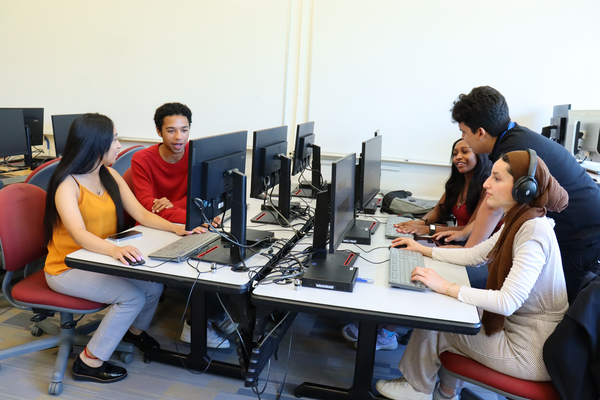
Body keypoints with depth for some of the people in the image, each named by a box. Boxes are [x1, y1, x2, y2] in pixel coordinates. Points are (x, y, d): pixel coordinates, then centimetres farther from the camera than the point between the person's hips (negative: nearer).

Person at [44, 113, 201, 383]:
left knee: (154, 285, -10)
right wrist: (115, 250, -52)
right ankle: (89, 363, -4)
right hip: (67, 269, -6)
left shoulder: (109, 175, 3)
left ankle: (135, 330, 22)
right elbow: (79, 234, -33)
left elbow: (141, 214, -1)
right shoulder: (67, 184, -19)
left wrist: (175, 228, -19)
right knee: (132, 297, -22)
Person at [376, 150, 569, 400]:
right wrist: (424, 250, 14)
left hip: (530, 350, -8)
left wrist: (446, 287, -29)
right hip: (516, 328, 8)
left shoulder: (534, 230, -27)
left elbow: (508, 302, -32)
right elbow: (475, 255, 15)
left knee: (431, 325, -1)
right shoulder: (517, 223, 4)